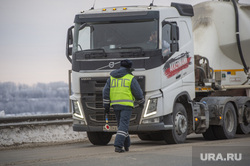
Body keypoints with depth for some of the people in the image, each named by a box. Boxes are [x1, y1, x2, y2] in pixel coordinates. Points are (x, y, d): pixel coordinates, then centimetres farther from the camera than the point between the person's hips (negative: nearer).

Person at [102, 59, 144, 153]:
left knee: (121, 125, 17)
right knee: (123, 126, -7)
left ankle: (127, 146, 24)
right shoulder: (131, 78, -2)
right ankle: (118, 146, -19)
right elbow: (138, 92, 0)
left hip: (115, 105, 5)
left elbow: (106, 92, 7)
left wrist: (106, 106, 9)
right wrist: (141, 102, 18)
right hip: (126, 105, -5)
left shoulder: (112, 78, 11)